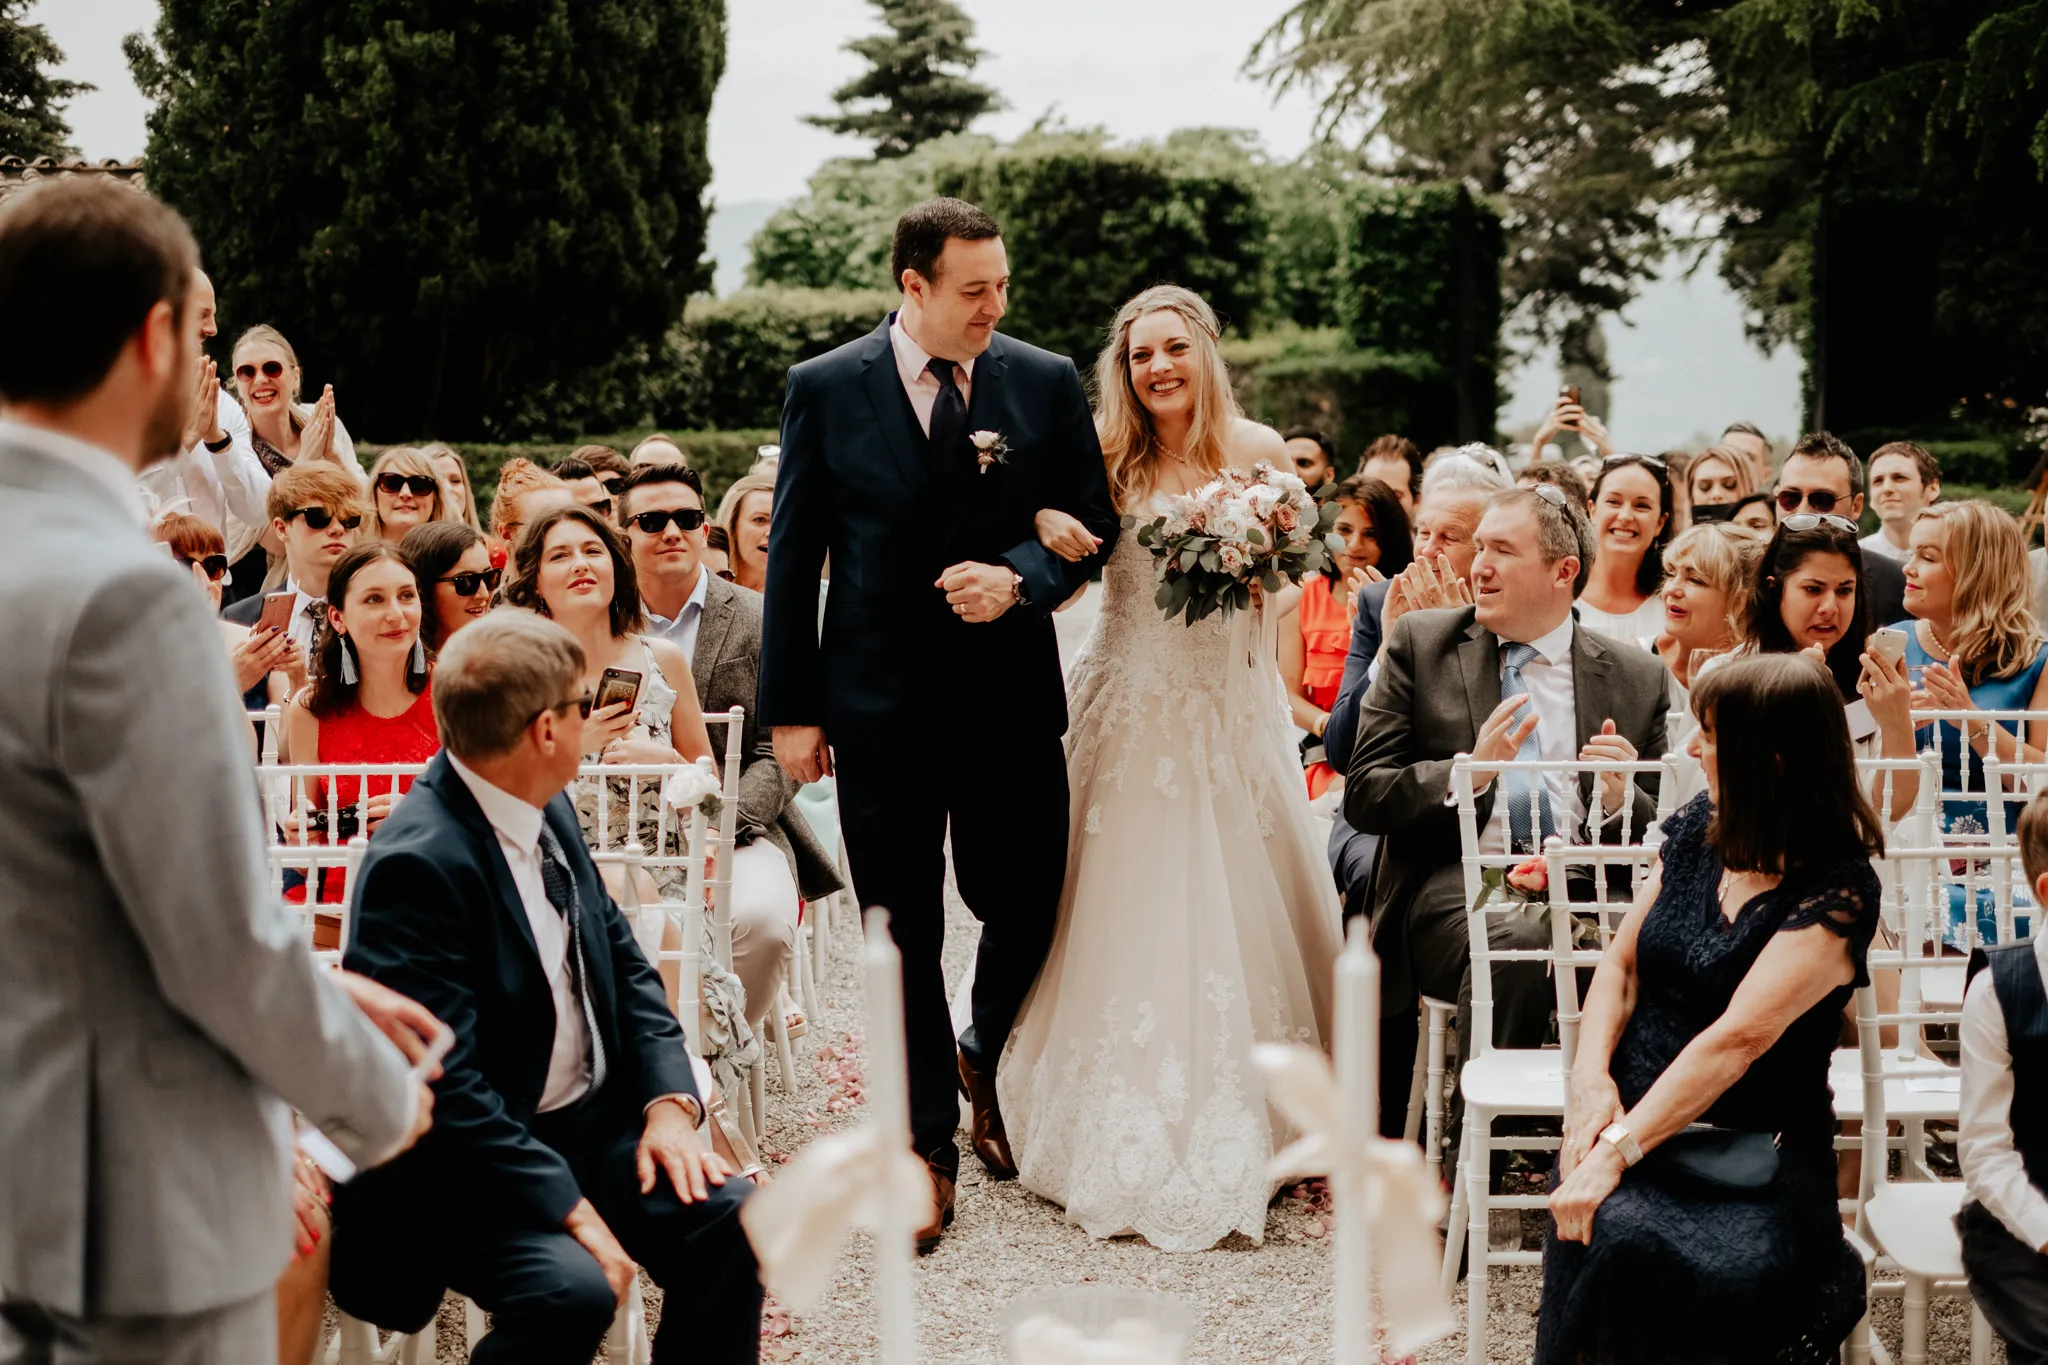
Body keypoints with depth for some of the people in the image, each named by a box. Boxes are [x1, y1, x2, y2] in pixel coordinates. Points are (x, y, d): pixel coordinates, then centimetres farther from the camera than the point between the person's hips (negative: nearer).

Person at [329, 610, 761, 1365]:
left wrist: (669, 1099, -4)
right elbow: (444, 1086, -25)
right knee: (571, 1289, -29)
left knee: (728, 1217, -10)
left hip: (591, 1123, 8)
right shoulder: (417, 863, -23)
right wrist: (570, 1207, -26)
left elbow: (624, 962, 12)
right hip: (463, 1165, -8)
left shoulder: (546, 810, 4)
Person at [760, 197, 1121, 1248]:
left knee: (1026, 911, 9)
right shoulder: (826, 389, -1)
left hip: (1013, 696, 2)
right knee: (904, 935, 5)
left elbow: (1094, 522, 6)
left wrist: (1019, 577, -15)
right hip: (881, 706, -1)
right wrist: (791, 708, -1)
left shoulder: (1046, 383, 3)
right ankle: (927, 1149, 18)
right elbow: (793, 555, 1)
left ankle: (985, 1065, 40)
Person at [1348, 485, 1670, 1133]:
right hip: (1456, 881, -2)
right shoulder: (1419, 643, 11)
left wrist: (1623, 800, -7)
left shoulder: (1636, 677, 15)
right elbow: (1362, 796, 5)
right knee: (1517, 942, -36)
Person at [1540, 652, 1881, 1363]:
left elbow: (1740, 1037, -21)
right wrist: (1590, 1078, -7)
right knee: (1611, 1236, -29)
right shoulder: (1700, 826, 7)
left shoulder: (1840, 889, -12)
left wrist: (1618, 1152, -27)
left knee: (1741, 1274, -34)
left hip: (1756, 1144, -4)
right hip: (1633, 1112, 4)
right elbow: (1622, 962, 12)